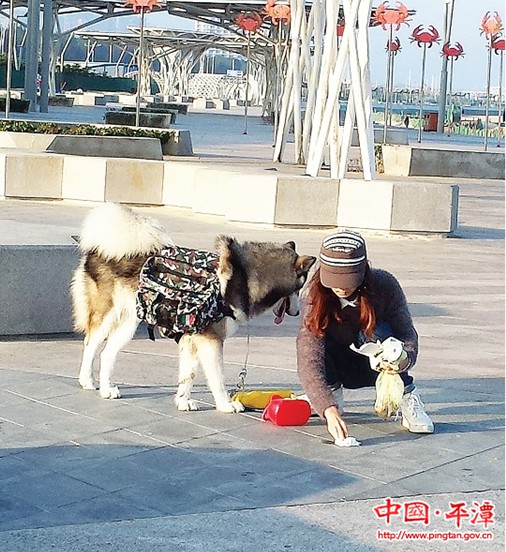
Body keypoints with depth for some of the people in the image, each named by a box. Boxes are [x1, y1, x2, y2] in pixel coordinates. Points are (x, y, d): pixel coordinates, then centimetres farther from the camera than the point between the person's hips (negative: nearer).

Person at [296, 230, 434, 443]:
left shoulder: (384, 286, -24)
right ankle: (334, 394, -5)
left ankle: (408, 399, -17)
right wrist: (329, 410, -51)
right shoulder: (316, 300, -28)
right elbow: (308, 363, -36)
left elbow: (407, 333, -18)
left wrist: (404, 358, -44)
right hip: (340, 368, 0)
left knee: (378, 332, -33)